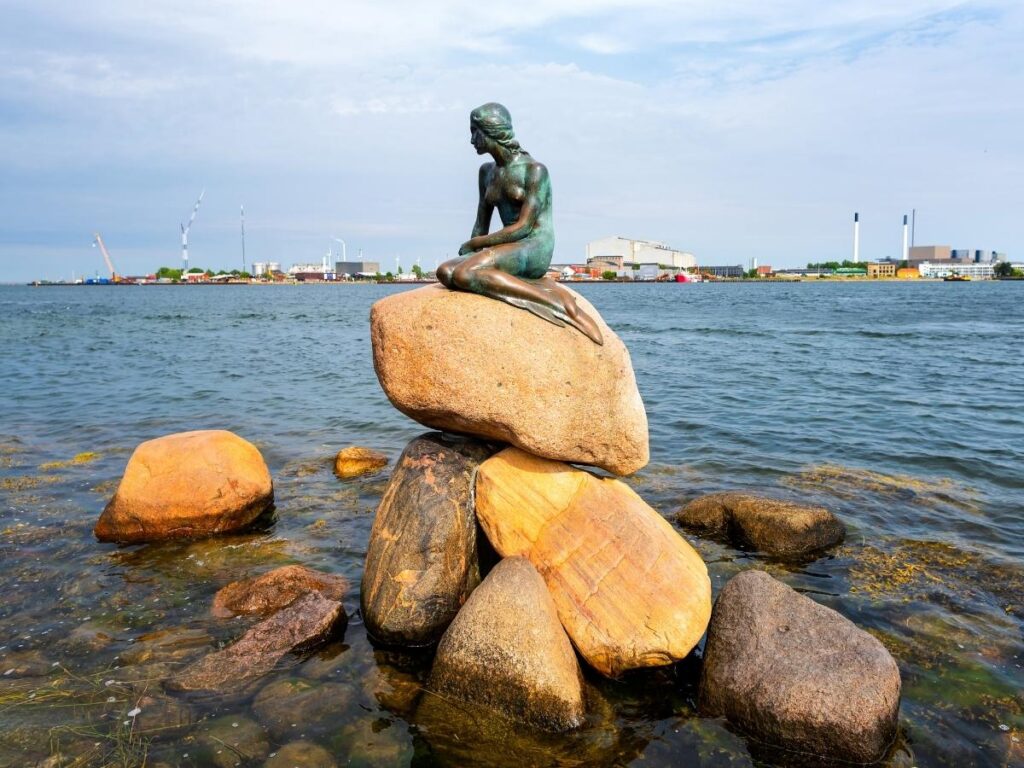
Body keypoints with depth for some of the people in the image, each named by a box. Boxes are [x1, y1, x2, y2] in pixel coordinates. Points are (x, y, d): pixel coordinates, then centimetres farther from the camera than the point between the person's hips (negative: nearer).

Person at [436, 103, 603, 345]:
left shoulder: (534, 170, -5)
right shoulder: (487, 171, 18)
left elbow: (523, 227, -12)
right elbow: (482, 224, 19)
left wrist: (474, 244, -9)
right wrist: (473, 249, 0)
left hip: (535, 250, -7)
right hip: (507, 250, 8)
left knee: (464, 274, -31)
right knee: (445, 272, -19)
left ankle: (558, 304, -28)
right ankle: (531, 285, -18)